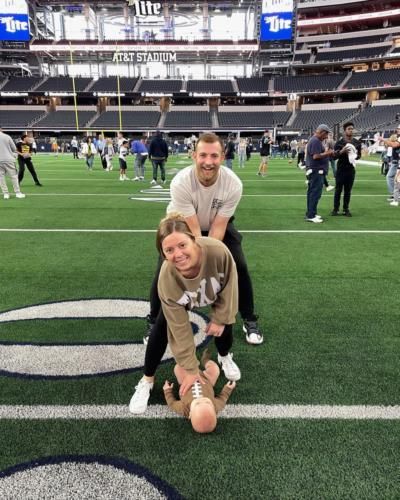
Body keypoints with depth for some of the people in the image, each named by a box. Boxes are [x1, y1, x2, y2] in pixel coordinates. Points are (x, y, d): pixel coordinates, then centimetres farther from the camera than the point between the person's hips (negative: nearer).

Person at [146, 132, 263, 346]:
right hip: (182, 225, -1)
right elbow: (193, 229, -32)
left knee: (239, 267, -8)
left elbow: (218, 227, -25)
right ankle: (155, 322, 14)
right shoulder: (181, 182, -36)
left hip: (218, 225, 1)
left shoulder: (233, 184, -31)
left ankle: (249, 321, 15)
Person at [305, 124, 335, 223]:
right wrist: (327, 153, -13)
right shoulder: (316, 141, -15)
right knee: (315, 193, -9)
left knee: (312, 192, 13)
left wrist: (327, 153, 9)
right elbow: (316, 156, -23)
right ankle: (311, 216, -7)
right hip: (316, 171, -11)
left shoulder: (316, 140, 18)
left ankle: (310, 214, 19)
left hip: (315, 171, 11)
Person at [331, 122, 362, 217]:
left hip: (351, 169, 3)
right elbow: (334, 155, -6)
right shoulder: (339, 142, -5)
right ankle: (335, 209, 10)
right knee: (338, 190, 2)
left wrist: (355, 156, -8)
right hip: (341, 169, -3)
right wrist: (342, 151, -24)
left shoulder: (357, 143, 6)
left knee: (348, 190, 7)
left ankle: (346, 209, 14)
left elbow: (359, 155, 14)